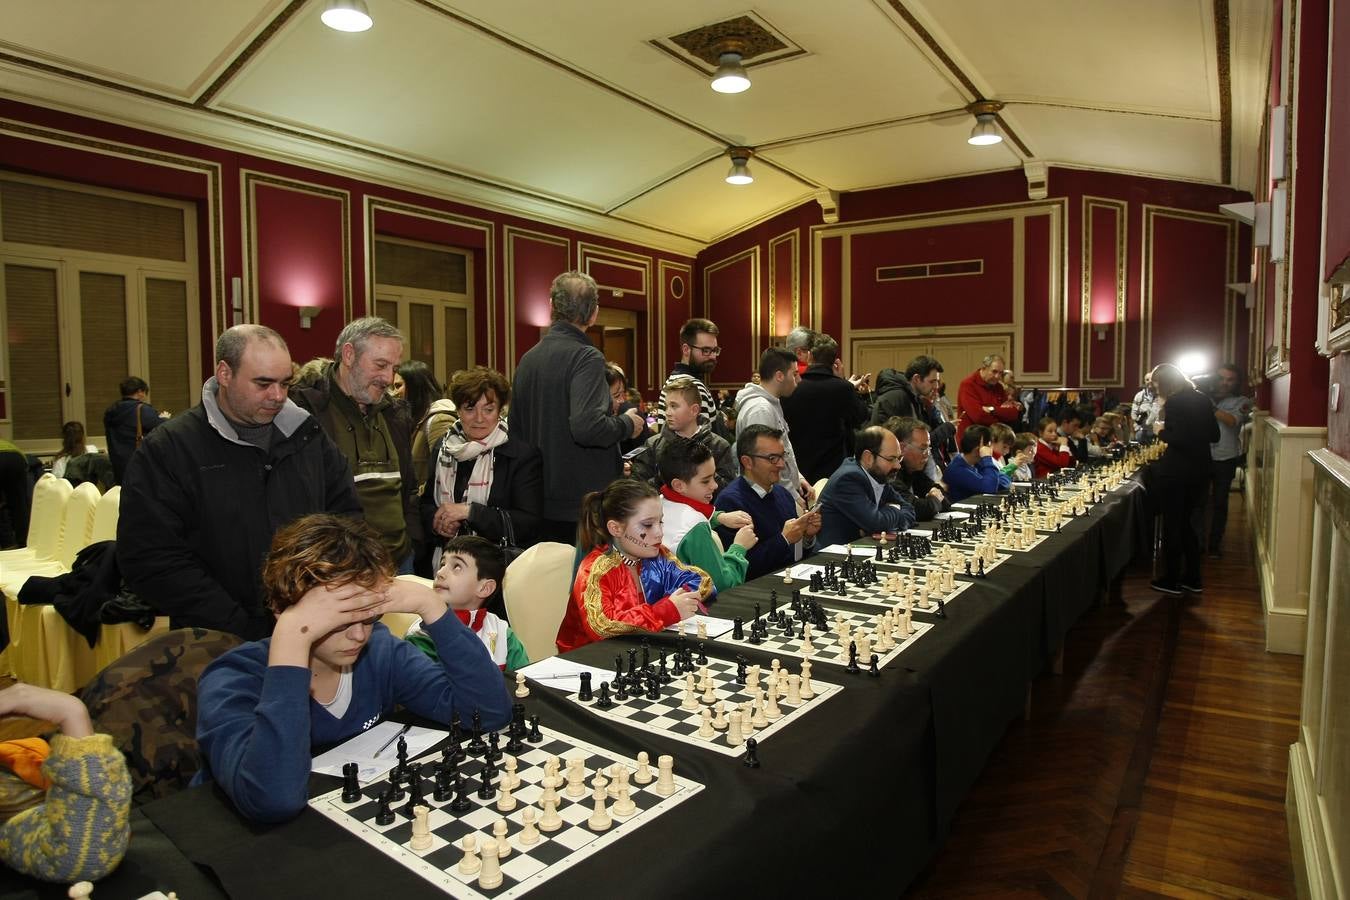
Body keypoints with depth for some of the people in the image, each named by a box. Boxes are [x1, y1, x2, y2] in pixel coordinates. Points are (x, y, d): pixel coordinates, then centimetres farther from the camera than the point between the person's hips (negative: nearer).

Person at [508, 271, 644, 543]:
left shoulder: (528, 358, 7)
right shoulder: (586, 357, -15)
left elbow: (515, 428, 15)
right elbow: (588, 426, -27)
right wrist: (628, 424, -9)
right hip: (583, 501, -7)